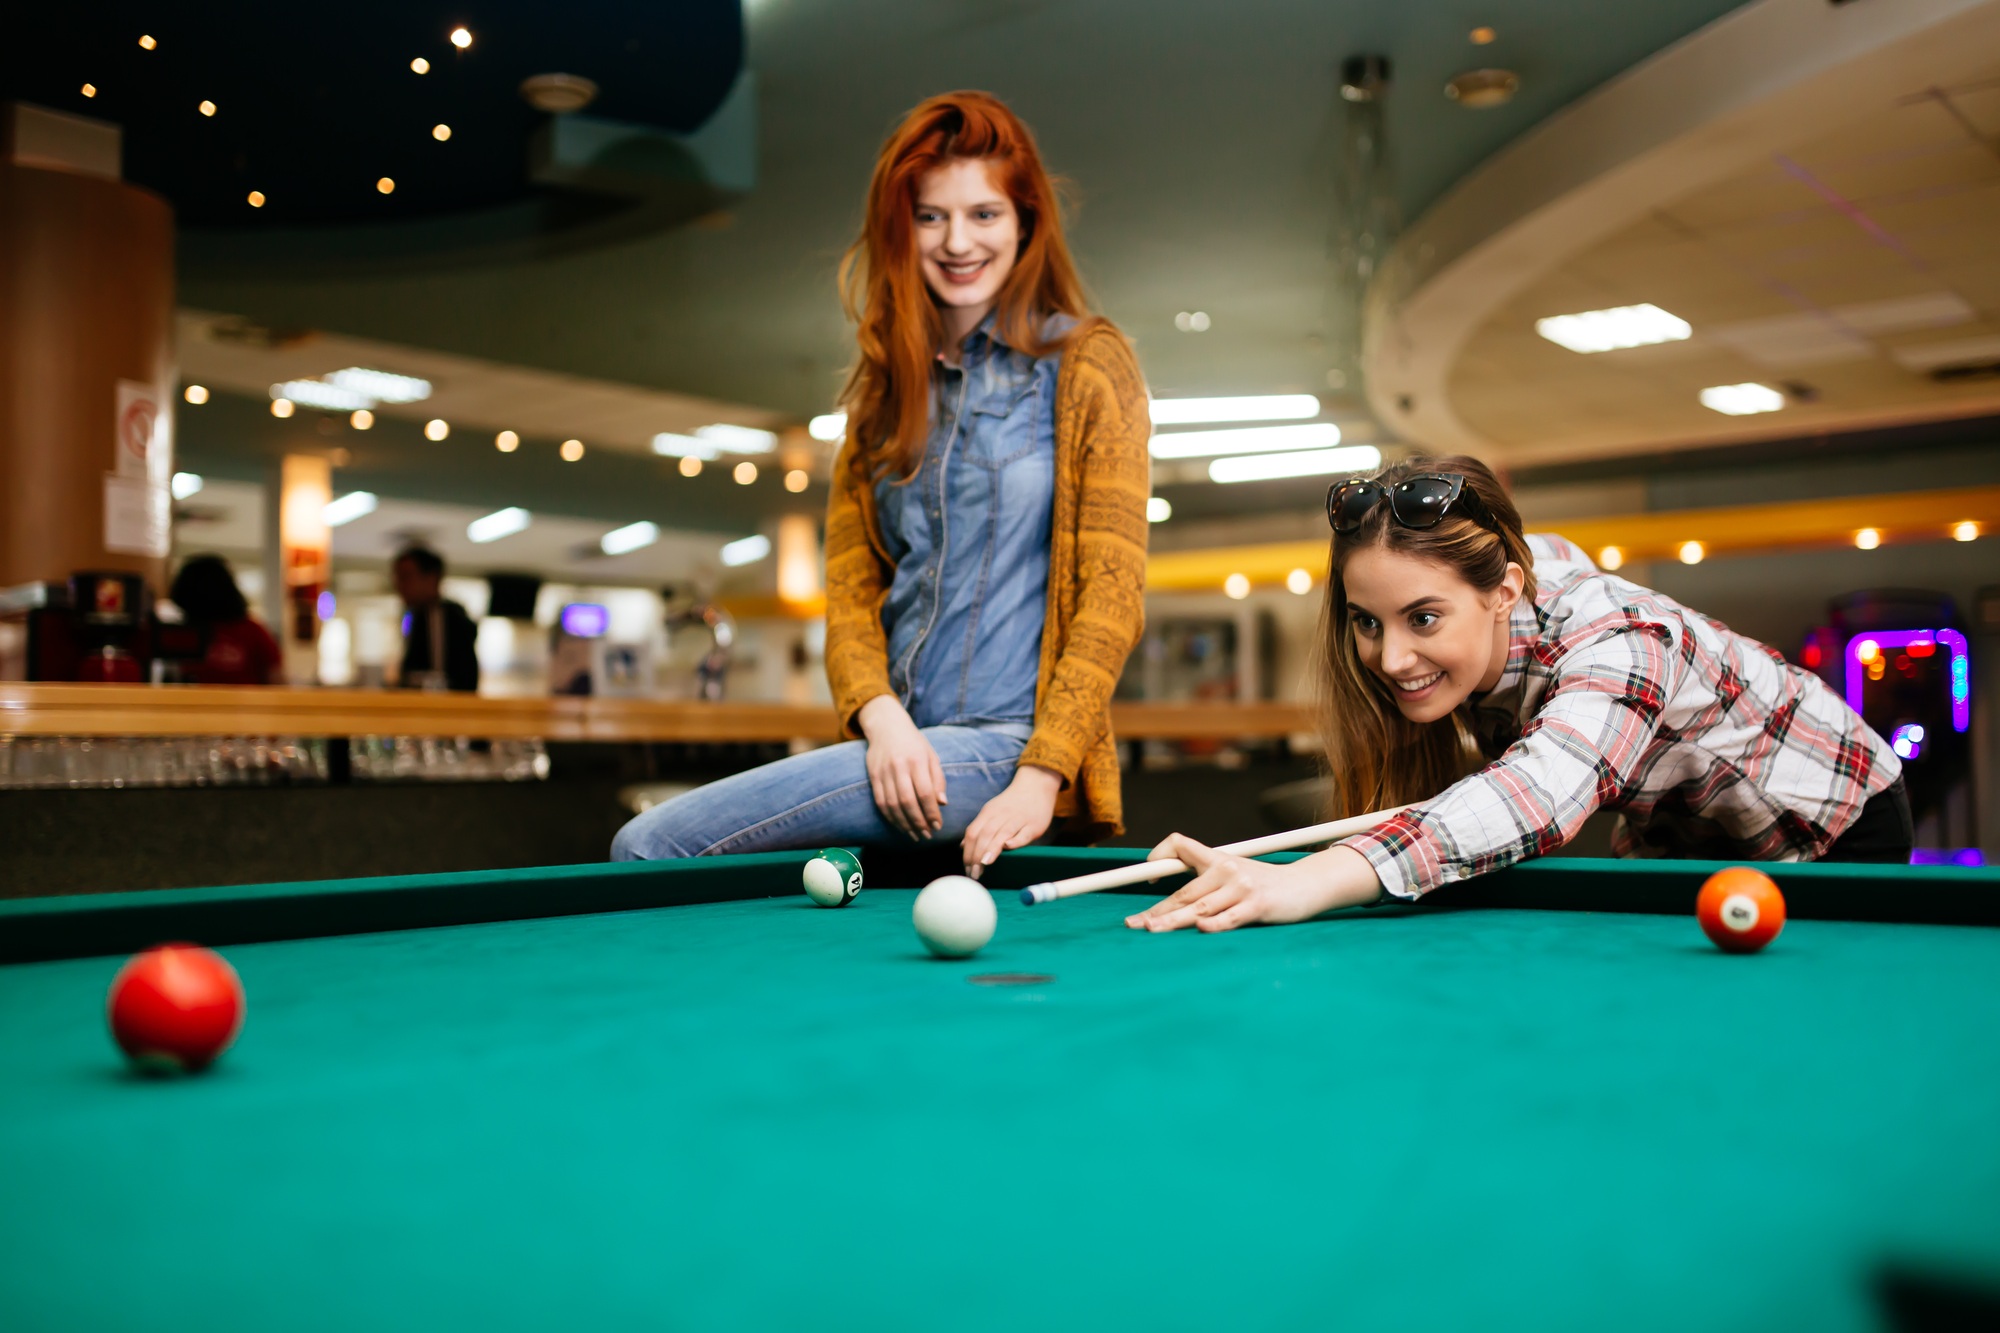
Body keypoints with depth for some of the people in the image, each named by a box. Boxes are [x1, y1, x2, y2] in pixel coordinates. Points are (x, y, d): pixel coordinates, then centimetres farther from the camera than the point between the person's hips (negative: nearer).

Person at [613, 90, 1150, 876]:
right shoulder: (886, 386, 15)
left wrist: (1041, 777, -17)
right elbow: (850, 584, 11)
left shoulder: (1086, 363, -1)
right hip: (907, 751, 6)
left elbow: (1112, 595, -7)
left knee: (650, 847, -17)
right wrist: (882, 716, -9)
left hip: (1004, 747, -6)